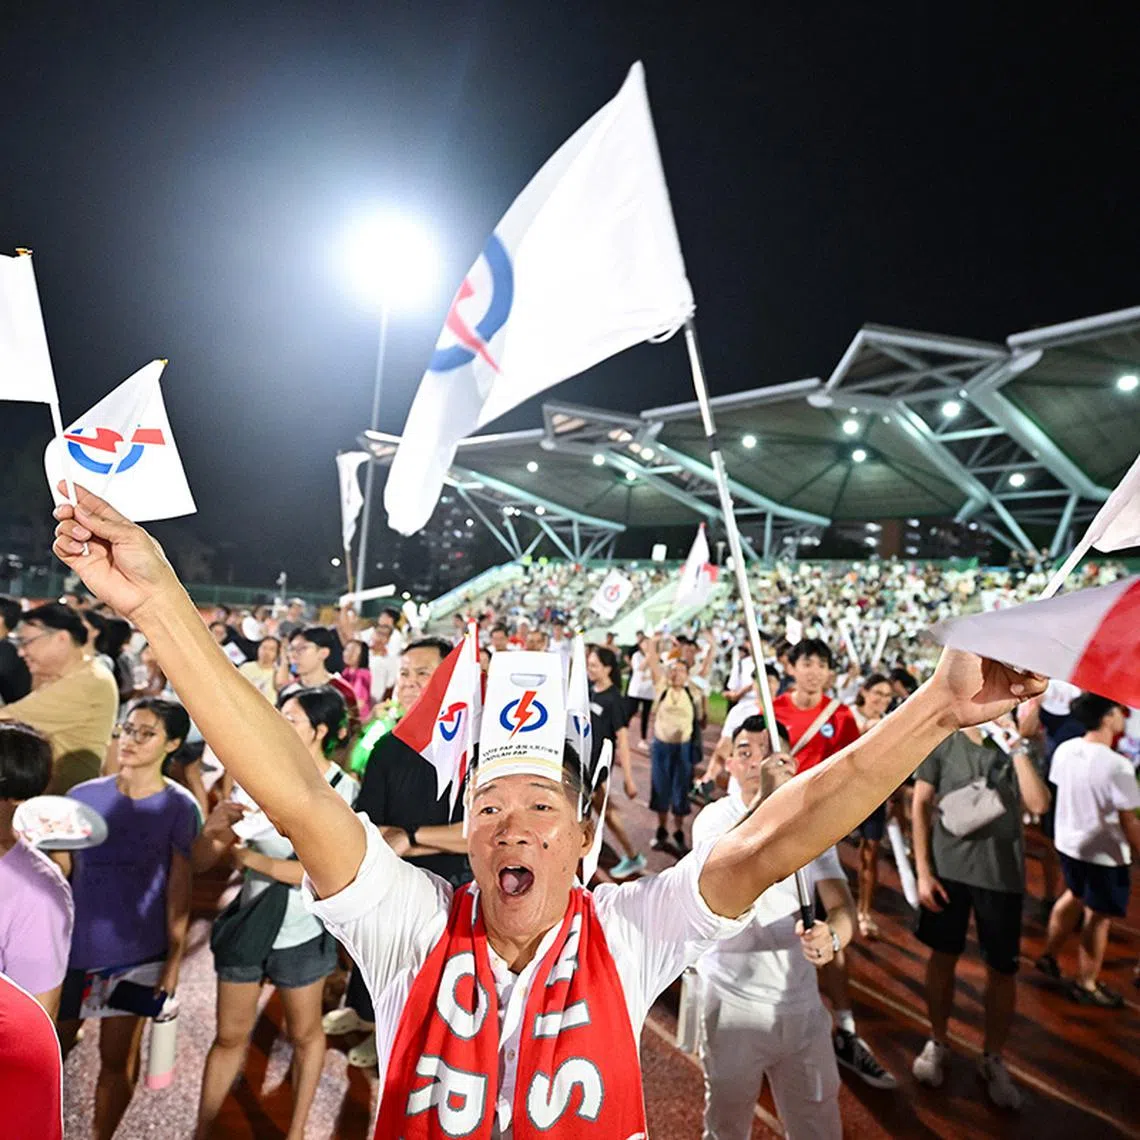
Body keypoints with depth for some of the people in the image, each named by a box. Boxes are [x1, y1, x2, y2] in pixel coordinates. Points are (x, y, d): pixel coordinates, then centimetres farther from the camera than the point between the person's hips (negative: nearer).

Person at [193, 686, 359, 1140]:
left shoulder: (346, 792, -16)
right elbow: (201, 861, -8)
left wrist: (249, 856, -24)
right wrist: (215, 829, -29)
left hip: (302, 934, -2)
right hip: (247, 924, 2)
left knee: (304, 1035, 18)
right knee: (230, 1035, 16)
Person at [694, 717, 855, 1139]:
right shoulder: (716, 816, -10)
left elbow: (842, 905, -6)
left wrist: (832, 936, -30)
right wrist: (765, 798, -45)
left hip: (801, 1000, 3)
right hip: (732, 1000, -3)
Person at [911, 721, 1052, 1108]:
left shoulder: (1021, 748, -2)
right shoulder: (942, 743, -5)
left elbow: (1038, 805, -14)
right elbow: (921, 805, -2)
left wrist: (1018, 749, -20)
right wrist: (923, 871, -6)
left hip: (1002, 875, 1)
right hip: (948, 869, -1)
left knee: (1002, 970, 9)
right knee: (943, 957, 12)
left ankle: (992, 1058, 29)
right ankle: (937, 1042, 32)